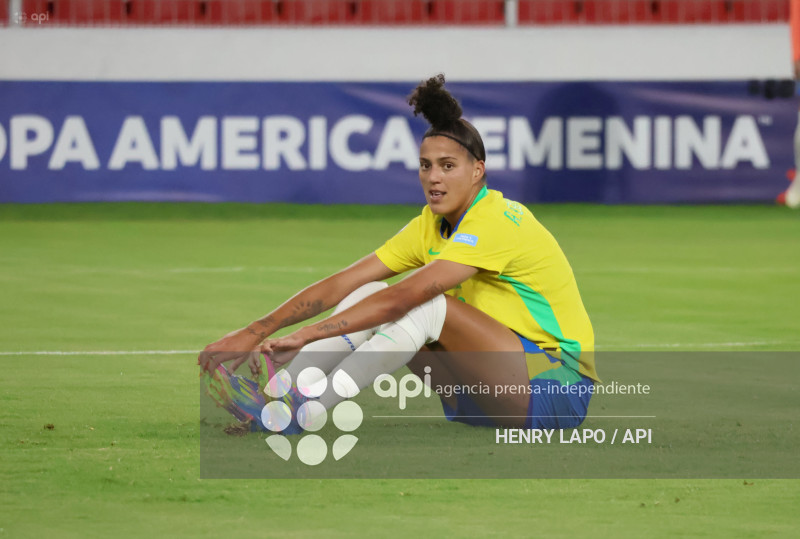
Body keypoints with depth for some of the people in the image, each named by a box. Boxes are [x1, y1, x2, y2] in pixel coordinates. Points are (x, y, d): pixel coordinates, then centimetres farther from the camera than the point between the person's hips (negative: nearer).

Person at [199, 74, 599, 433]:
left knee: (426, 304, -29)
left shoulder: (497, 222, -20)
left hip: (558, 390, -8)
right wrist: (257, 331, -13)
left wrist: (304, 336, -33)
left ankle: (299, 411, -34)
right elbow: (340, 286, 0)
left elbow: (403, 296, -30)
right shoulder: (431, 226, 6)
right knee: (368, 298, -6)